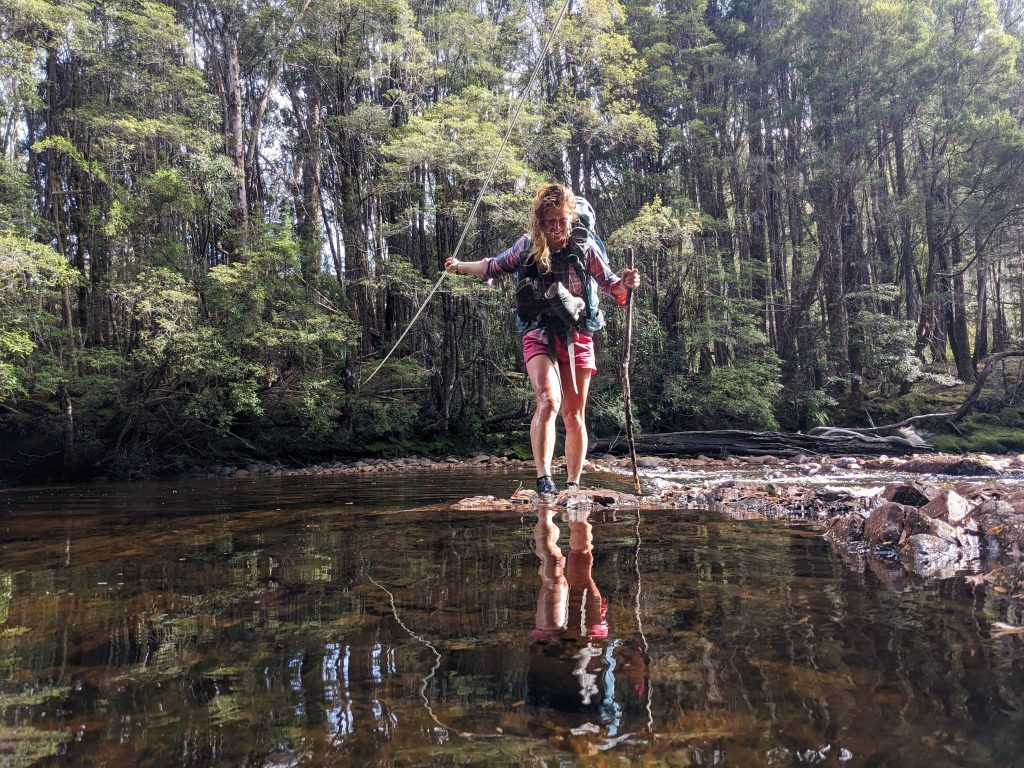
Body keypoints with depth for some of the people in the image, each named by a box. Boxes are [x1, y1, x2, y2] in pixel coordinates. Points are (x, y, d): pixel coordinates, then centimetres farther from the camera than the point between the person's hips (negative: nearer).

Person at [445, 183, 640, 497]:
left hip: (577, 338, 1)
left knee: (574, 415, 5)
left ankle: (573, 485, 17)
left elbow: (609, 285, 1)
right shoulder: (527, 245, 0)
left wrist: (625, 283, -20)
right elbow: (494, 267, 16)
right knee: (548, 401, -24)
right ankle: (543, 480, -24)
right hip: (540, 336, -1)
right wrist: (461, 266, 6)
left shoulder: (584, 246, -3)